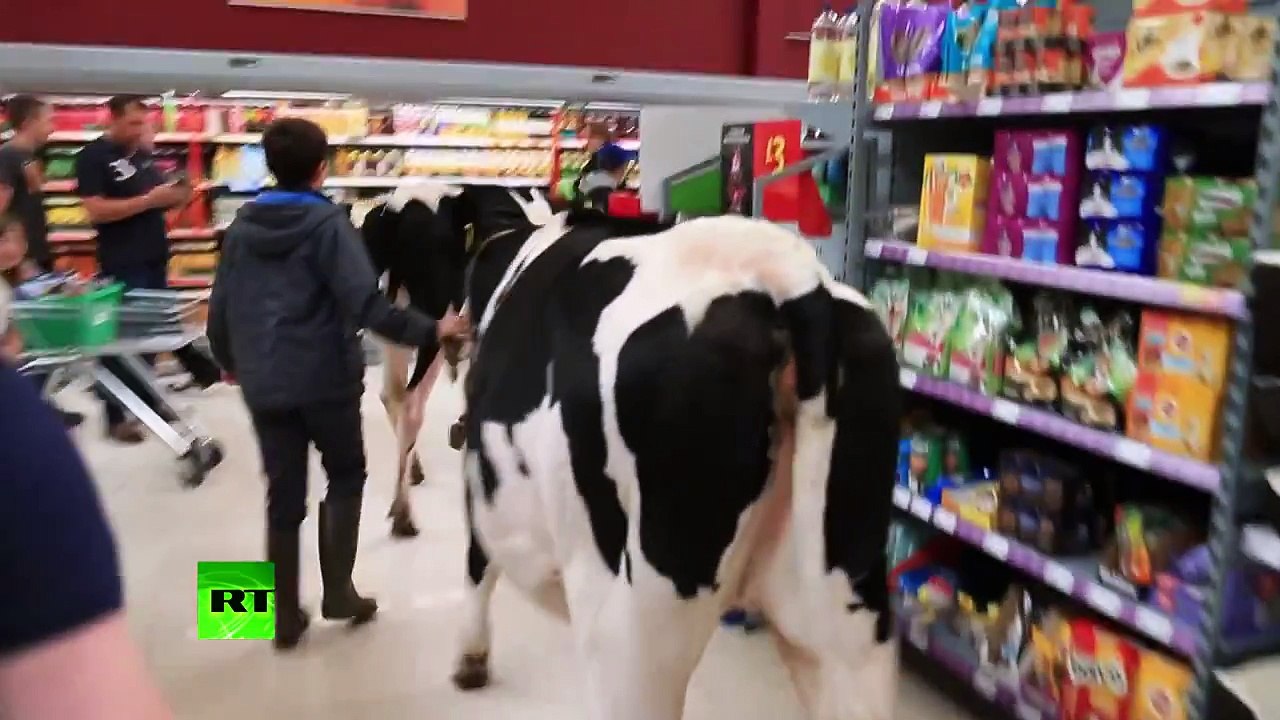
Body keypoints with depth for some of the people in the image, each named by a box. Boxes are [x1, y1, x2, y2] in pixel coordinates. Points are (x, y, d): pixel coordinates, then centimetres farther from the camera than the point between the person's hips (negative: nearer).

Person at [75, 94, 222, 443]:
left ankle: (147, 402, 25)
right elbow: (96, 210, -19)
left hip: (154, 257, 7)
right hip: (122, 263, -7)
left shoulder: (142, 154, 12)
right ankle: (116, 417, 8)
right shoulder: (93, 157, -10)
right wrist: (150, 199, -23)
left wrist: (174, 196, -3)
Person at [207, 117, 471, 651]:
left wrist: (228, 360, 27)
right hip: (325, 378, -4)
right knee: (345, 477, 16)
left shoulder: (241, 226, 5)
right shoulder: (328, 224, -12)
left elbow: (220, 306, 11)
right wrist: (430, 331, -16)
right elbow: (366, 304, -21)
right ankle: (338, 592, 15)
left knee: (283, 495, 11)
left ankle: (286, 616, 18)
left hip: (263, 383, 5)